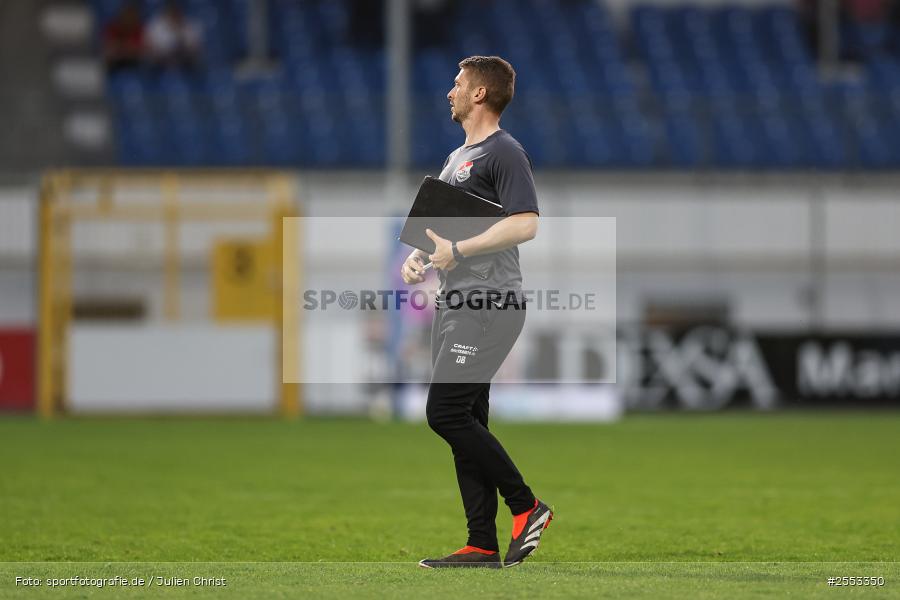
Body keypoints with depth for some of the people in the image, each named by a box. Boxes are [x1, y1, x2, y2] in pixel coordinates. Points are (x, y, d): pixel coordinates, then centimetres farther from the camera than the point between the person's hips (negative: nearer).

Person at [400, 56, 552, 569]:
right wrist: (420, 256, 8)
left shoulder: (504, 153, -9)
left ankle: (527, 507, -5)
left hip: (488, 304, -10)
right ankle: (483, 544, 7)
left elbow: (525, 224, -21)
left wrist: (458, 250, -23)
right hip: (456, 303, 10)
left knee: (446, 414, -14)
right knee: (467, 422, 6)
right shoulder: (457, 157, 21)